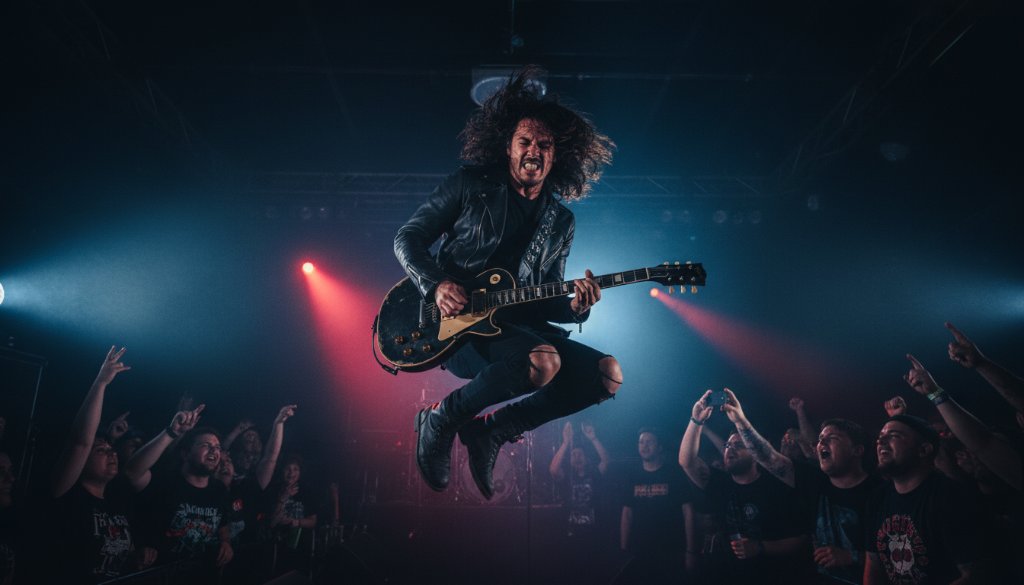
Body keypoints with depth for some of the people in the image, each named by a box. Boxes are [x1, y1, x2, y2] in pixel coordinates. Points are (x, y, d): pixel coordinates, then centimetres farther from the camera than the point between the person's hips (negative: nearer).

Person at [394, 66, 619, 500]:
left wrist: (573, 307, -7)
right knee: (544, 362, -34)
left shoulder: (561, 222, 13)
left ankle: (490, 431, -3)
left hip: (513, 323, 6)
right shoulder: (471, 186, 2)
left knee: (608, 375, -10)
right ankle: (442, 420, -8)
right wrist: (436, 285, -16)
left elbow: (543, 302, 16)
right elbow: (407, 238, 3)